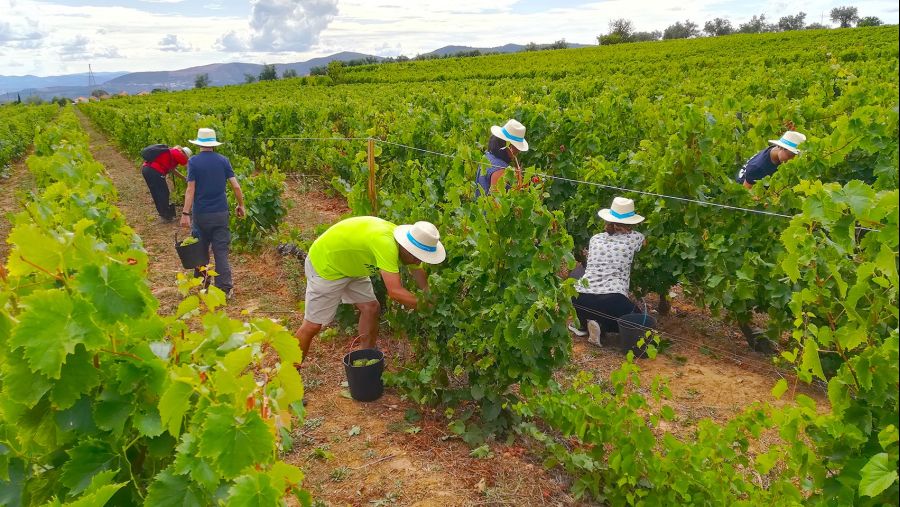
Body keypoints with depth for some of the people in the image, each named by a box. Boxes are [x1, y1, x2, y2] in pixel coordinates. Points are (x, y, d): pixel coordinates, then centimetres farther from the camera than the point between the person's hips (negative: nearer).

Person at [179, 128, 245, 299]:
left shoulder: (194, 161, -7)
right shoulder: (223, 161, -1)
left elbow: (190, 189, -12)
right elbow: (235, 186, -3)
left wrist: (185, 213, -11)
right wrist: (241, 205, 10)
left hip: (201, 214, -1)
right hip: (221, 213, 1)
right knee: (221, 251, 3)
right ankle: (225, 288, 2)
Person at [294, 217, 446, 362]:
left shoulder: (404, 241, -11)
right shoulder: (386, 243, -38)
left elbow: (418, 272, 3)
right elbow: (395, 291, -39)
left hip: (350, 265, 8)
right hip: (324, 265, -8)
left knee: (371, 308, 8)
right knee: (313, 325, -3)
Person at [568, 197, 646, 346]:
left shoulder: (595, 239, 17)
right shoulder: (633, 238, 10)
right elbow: (645, 242, 35)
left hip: (580, 300, 3)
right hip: (612, 300, -3)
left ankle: (582, 324, 12)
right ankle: (601, 326, -2)